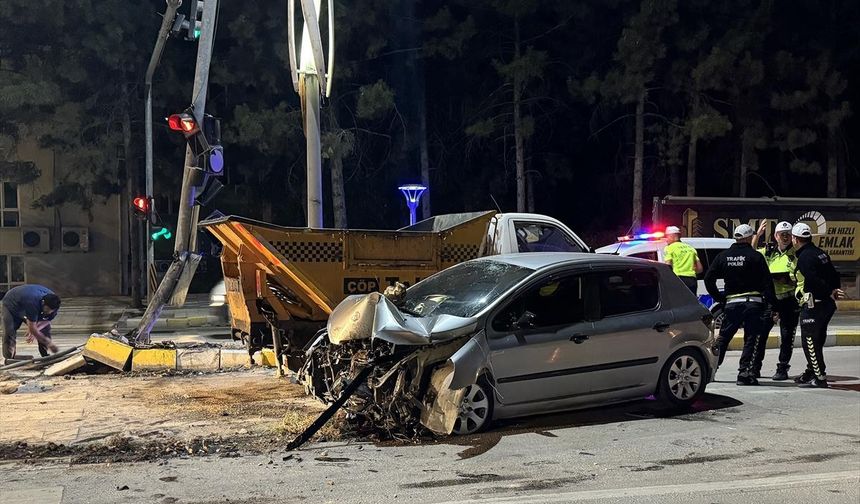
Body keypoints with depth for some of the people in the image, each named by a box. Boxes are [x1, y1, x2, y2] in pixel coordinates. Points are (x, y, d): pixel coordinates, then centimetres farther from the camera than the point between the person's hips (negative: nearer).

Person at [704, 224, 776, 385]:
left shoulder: (723, 256, 7)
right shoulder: (756, 256, -5)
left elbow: (708, 279, 5)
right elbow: (767, 282, -8)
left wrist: (719, 298, 12)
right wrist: (773, 303, -3)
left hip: (731, 303, 4)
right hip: (753, 303, -3)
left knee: (723, 337, 14)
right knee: (751, 339, 2)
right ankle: (744, 373, -3)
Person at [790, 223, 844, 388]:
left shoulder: (804, 258, -15)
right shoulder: (820, 253, 15)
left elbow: (815, 281, -24)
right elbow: (833, 275, 16)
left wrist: (830, 292, -15)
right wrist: (834, 291, 10)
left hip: (813, 305, -10)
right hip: (827, 305, 10)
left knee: (810, 342, -6)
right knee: (817, 340, 17)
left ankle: (820, 378, -7)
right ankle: (811, 373, 27)